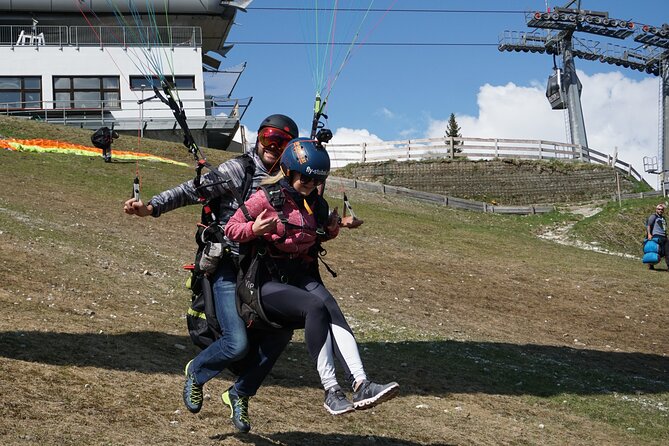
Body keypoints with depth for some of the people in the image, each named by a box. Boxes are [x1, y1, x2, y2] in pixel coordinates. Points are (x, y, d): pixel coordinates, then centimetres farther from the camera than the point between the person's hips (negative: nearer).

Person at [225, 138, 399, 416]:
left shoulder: (316, 204, 11)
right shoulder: (267, 197, -5)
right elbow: (231, 229, -3)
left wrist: (332, 229, 7)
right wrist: (254, 229, -23)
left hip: (303, 278, 5)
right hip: (267, 282, -5)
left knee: (332, 311, -27)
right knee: (316, 307, -32)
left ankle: (361, 385, -40)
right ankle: (331, 392, -34)